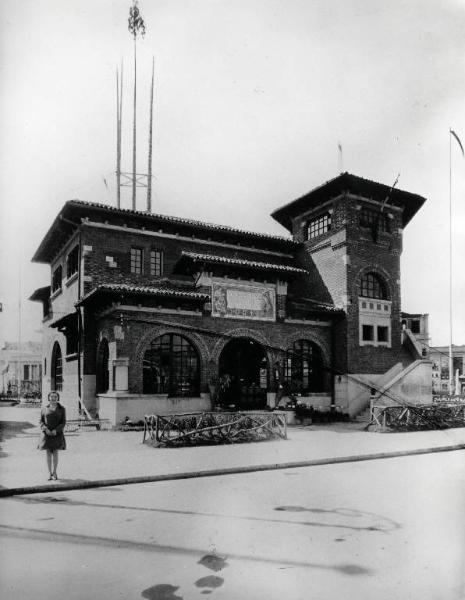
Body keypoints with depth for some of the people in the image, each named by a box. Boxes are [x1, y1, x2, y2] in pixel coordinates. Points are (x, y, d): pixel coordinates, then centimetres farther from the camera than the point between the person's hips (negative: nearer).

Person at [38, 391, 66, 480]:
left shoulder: (62, 409, -1)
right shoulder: (44, 409, 3)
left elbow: (63, 422, -3)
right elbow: (41, 421, 4)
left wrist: (56, 430, -17)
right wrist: (45, 429, -14)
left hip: (57, 433, -1)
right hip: (47, 433, 1)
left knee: (55, 453, 1)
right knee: (48, 453, 2)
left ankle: (54, 472, 16)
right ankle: (50, 474, 10)